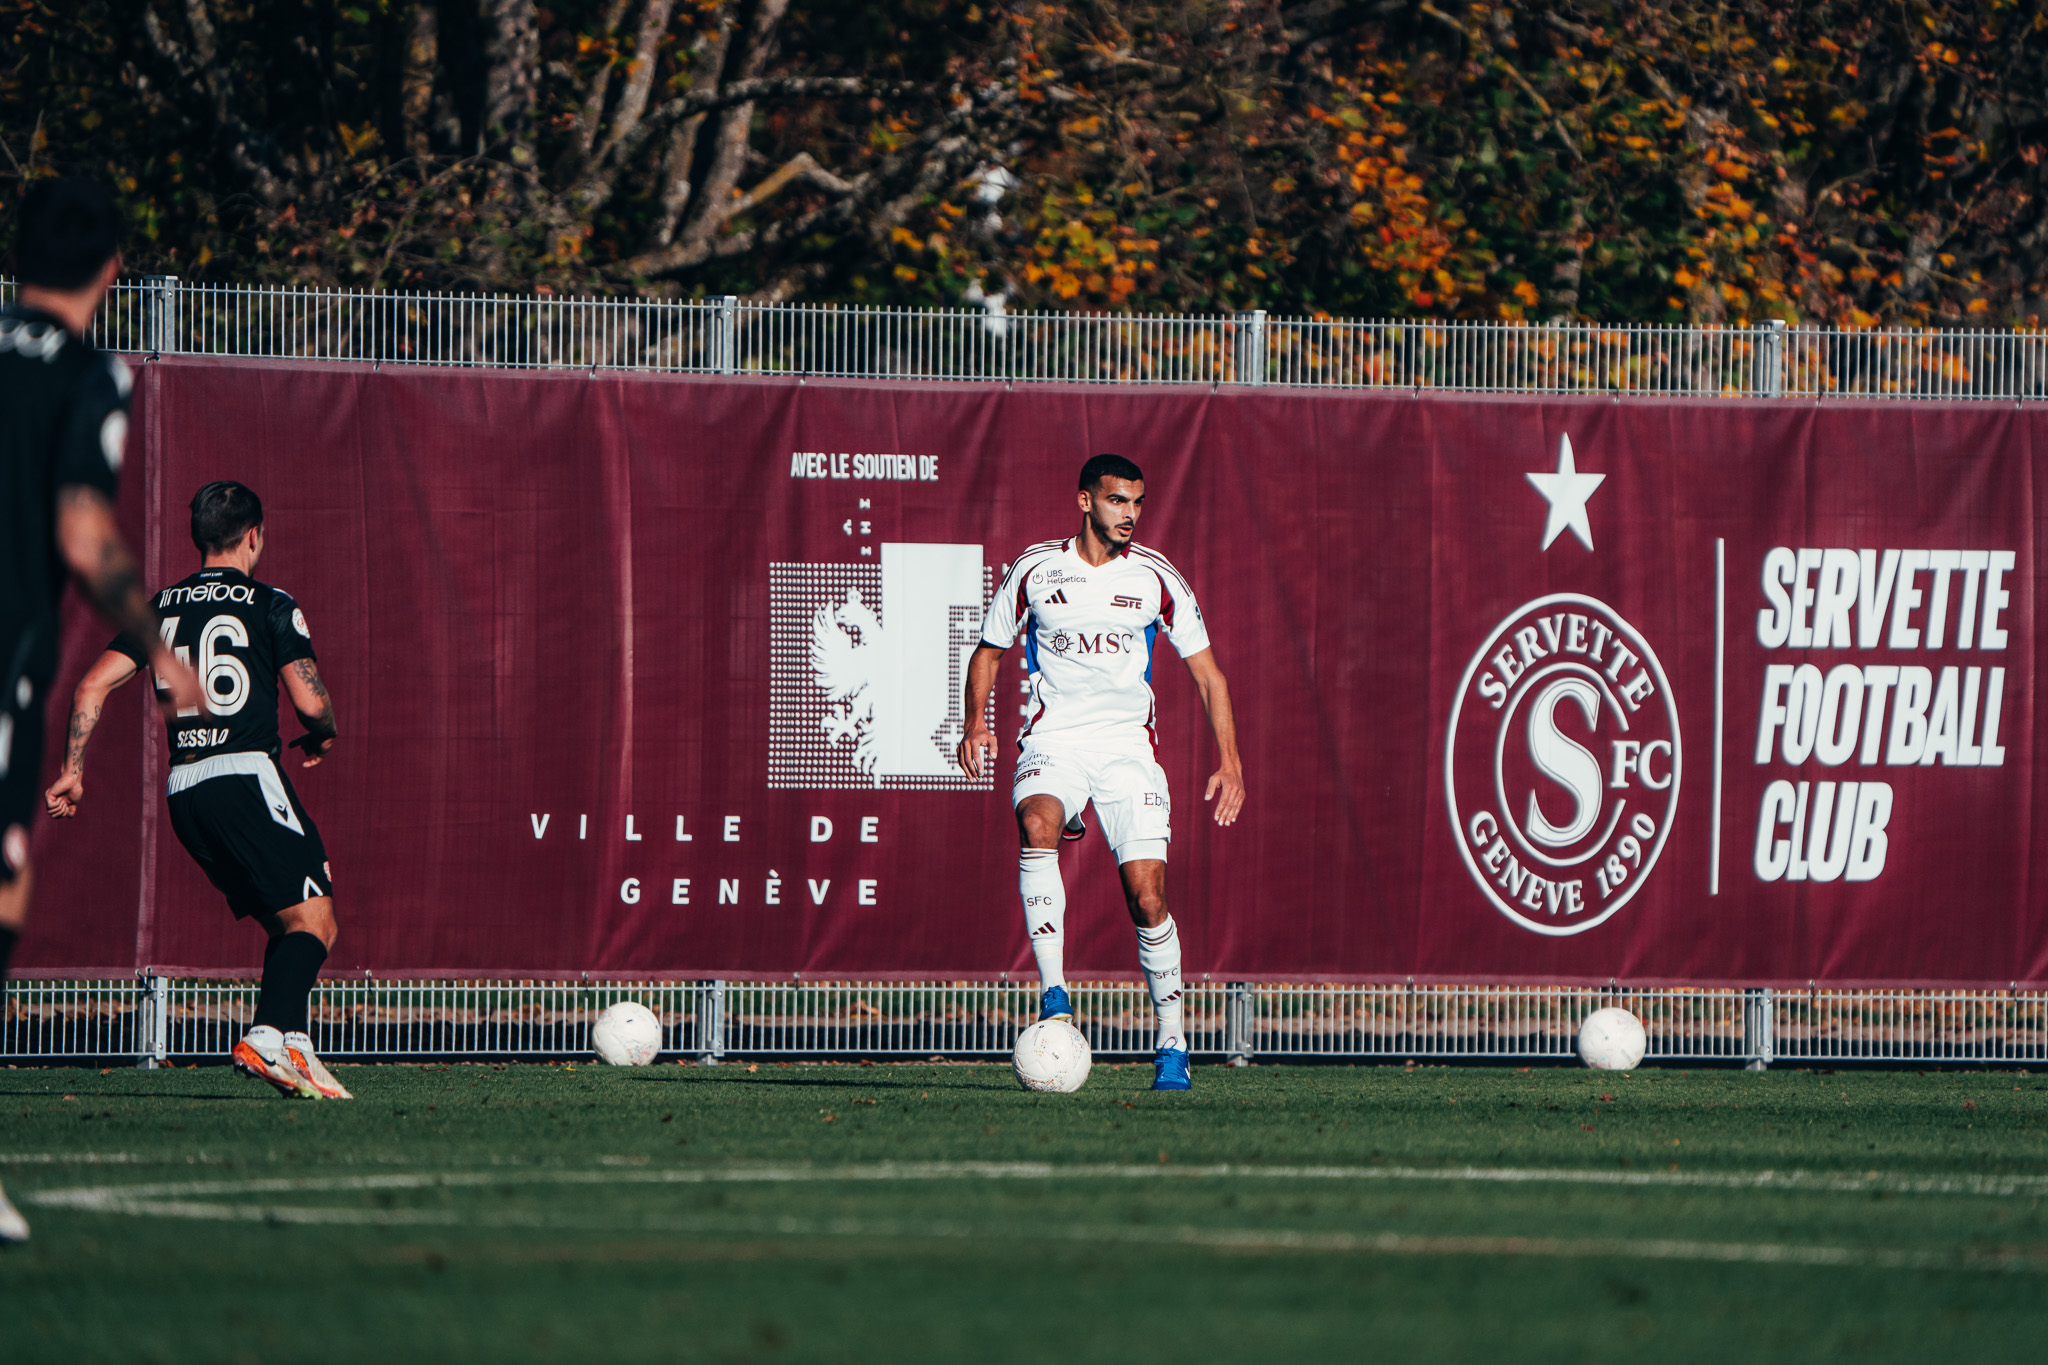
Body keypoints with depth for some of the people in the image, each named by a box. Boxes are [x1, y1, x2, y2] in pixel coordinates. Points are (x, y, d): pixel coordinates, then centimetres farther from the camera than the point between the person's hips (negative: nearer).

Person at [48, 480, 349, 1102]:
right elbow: (311, 701, -4)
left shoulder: (160, 608, 16)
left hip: (183, 788, 6)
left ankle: (291, 1047, 5)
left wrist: (72, 771, 14)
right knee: (313, 921, -10)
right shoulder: (271, 605, 2)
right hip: (246, 772, -6)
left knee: (285, 926, 15)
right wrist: (322, 735, 18)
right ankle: (269, 1035, -32)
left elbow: (92, 686, 9)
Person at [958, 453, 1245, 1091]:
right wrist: (976, 722, -3)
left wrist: (1229, 762, -2)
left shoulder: (1155, 578, 2)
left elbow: (1207, 672, 7)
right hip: (1052, 740, -1)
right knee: (1037, 824, -34)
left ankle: (1173, 1045, 2)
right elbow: (989, 650, 15)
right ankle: (1053, 993, -33)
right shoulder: (1035, 571, 2)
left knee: (1147, 895, -11)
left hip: (1127, 745, 1)